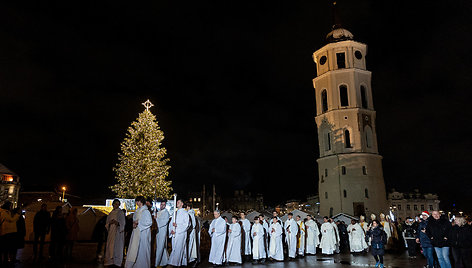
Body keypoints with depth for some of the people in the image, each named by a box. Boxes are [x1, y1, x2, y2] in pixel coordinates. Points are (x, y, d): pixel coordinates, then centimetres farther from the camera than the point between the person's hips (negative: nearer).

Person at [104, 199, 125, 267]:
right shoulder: (111, 213, 16)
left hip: (118, 231, -5)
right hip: (111, 231, 5)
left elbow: (123, 222, -6)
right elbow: (107, 222, 16)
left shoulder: (120, 212, -1)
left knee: (117, 246, -7)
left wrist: (117, 222, -24)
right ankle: (110, 261, 10)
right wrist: (110, 222, -7)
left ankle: (117, 261, -4)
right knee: (110, 245, 3)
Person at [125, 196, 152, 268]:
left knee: (142, 249, -3)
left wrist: (138, 222, -14)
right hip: (136, 232, 8)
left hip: (143, 233, -8)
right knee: (133, 249, 7)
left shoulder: (146, 211, -10)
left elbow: (149, 222, -16)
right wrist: (134, 223, -2)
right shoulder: (137, 211, 14)